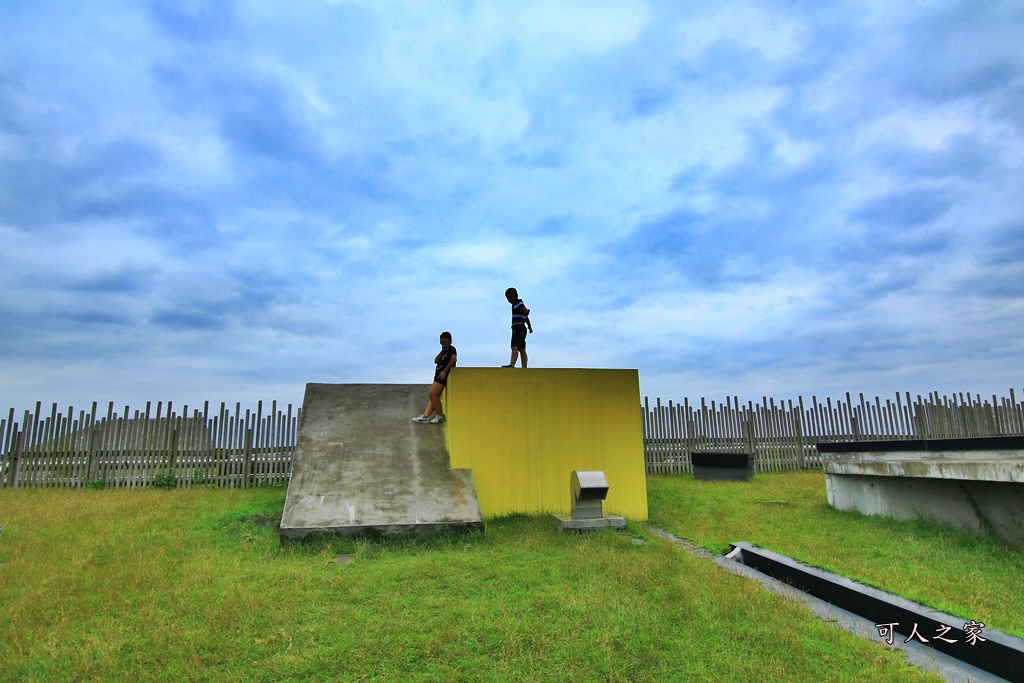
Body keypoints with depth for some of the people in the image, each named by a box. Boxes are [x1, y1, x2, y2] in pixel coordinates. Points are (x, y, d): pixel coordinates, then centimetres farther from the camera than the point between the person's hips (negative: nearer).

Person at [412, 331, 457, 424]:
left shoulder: (451, 348, -2)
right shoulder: (445, 351, 24)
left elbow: (454, 359, -22)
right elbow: (436, 361, 10)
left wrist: (444, 371, -21)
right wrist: (442, 350, 0)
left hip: (443, 375, -9)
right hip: (438, 375, 9)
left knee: (432, 394, -14)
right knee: (434, 396, 3)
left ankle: (440, 416, -4)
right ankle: (425, 417, 0)